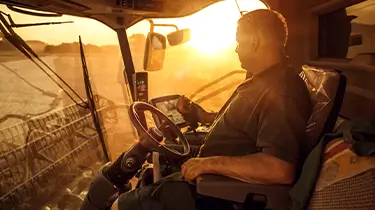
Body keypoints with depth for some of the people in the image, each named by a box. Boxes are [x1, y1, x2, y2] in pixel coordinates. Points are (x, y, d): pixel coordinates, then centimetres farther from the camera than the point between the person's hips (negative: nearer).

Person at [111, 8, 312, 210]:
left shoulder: (282, 93, -25)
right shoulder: (263, 80, 10)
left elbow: (281, 170, -35)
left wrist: (210, 163, -31)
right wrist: (206, 116, 16)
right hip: (211, 178, 10)